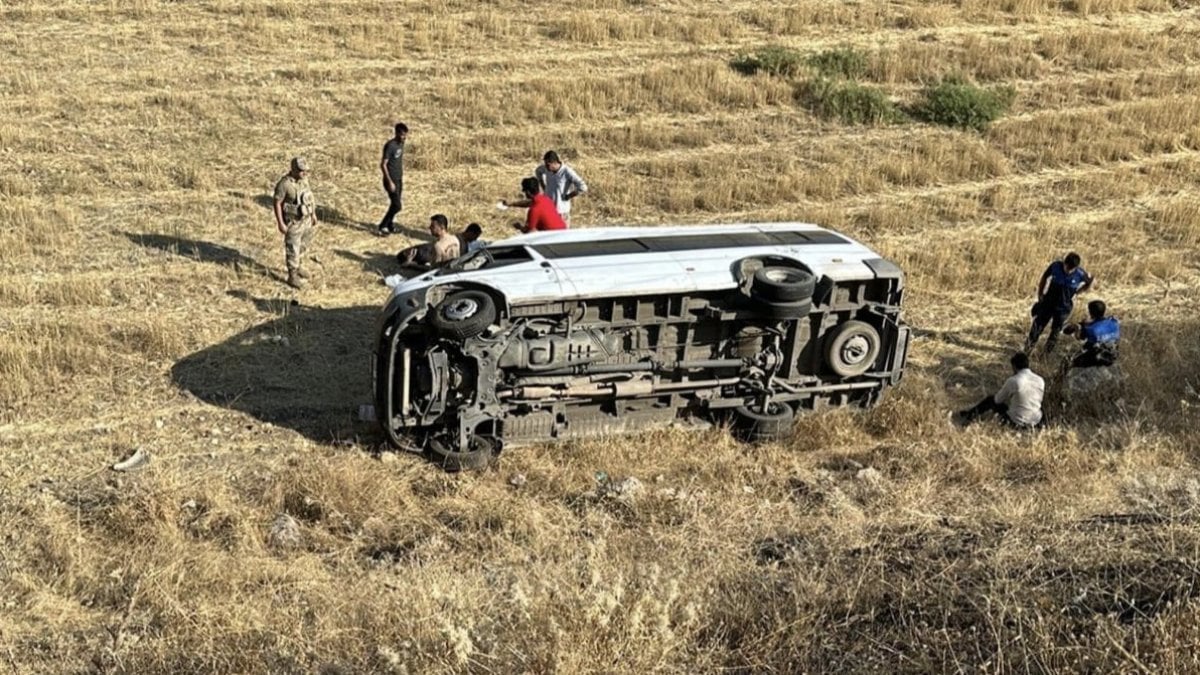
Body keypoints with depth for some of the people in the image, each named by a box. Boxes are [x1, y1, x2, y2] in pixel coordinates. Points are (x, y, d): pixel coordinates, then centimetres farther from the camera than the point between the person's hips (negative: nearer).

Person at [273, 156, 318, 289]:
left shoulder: (303, 179, -2)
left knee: (303, 246, 23)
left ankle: (297, 267, 43)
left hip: (306, 219, 8)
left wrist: (313, 214, 15)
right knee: (293, 250, 4)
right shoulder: (284, 184, -24)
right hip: (293, 222, -8)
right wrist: (280, 223, -19)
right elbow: (277, 203, -19)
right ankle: (292, 277, 16)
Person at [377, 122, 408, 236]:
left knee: (395, 204, 14)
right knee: (397, 206, -9)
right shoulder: (390, 146, -20)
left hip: (399, 179, 8)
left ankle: (390, 225, 28)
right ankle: (382, 227, 3)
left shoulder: (401, 143, 6)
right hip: (391, 180, -8)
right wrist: (390, 182, -21)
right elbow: (383, 165, -20)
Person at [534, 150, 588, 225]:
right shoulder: (545, 168, -7)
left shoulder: (567, 172, -24)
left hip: (561, 210, -5)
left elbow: (583, 188, -30)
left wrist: (567, 197, -19)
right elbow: (537, 171, 18)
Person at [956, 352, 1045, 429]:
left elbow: (998, 399, 0)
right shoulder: (1040, 380, -3)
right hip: (1036, 422, 5)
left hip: (1017, 423, -5)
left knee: (991, 399, 16)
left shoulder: (1013, 381, -16)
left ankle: (970, 415, 33)